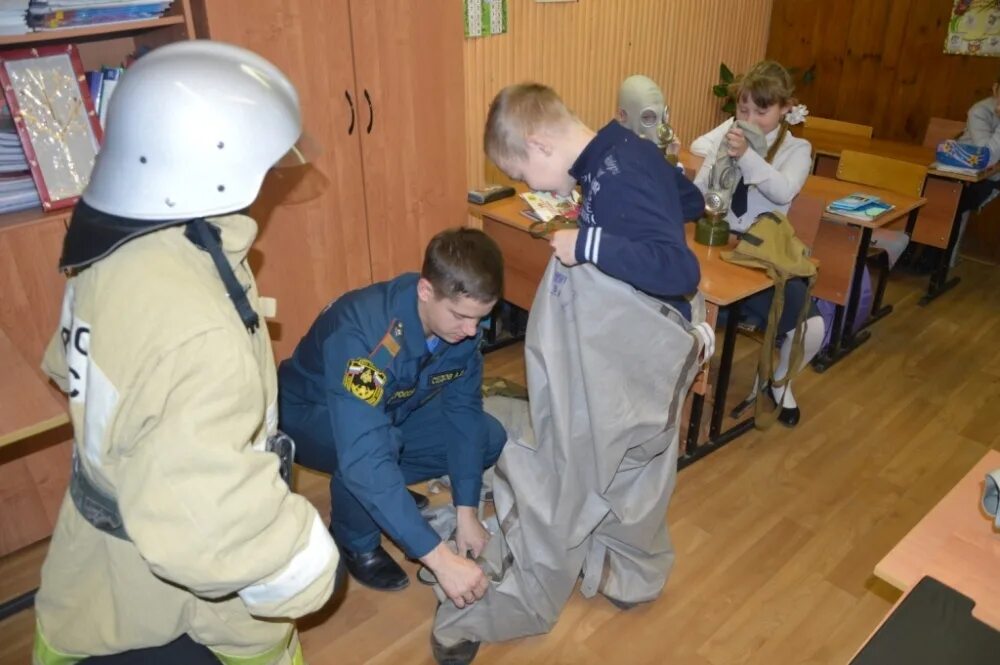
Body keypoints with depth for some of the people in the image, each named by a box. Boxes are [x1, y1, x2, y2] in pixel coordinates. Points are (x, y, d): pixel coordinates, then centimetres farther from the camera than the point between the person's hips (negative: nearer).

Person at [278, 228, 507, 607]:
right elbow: (364, 458, -46)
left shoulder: (460, 322, -20)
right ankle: (356, 544, -6)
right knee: (373, 448, -37)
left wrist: (466, 512, -17)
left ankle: (386, 498, 10)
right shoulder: (362, 331, -41)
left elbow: (464, 410, -11)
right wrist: (439, 558, -46)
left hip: (391, 409, 6)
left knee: (489, 438, -8)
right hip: (310, 414, -6)